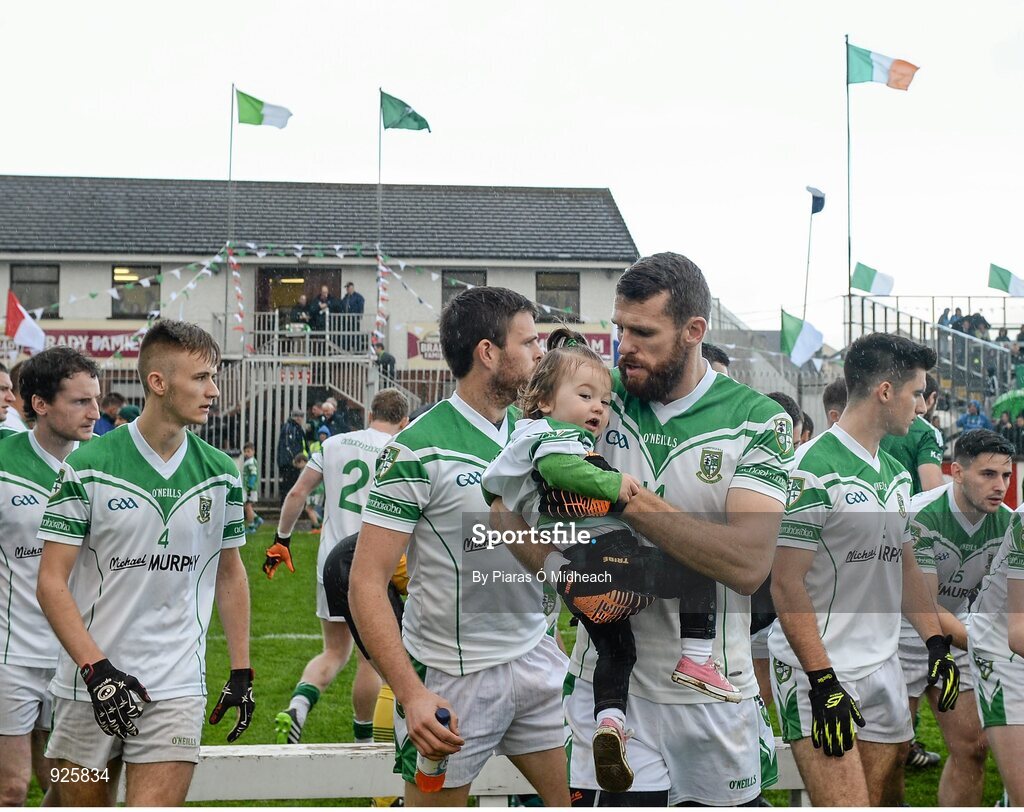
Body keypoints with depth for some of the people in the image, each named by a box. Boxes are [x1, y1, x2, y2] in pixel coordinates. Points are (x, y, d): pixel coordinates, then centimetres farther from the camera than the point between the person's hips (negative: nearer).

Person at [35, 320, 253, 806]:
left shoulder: (221, 474, 4)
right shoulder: (87, 467, -7)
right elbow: (51, 583, -7)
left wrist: (241, 671, 11)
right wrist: (96, 668, -17)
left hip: (177, 689, 2)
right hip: (88, 689, -1)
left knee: (156, 802, -11)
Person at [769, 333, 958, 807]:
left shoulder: (896, 474, 15)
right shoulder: (813, 469, -13)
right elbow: (786, 582, -16)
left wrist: (936, 643, 13)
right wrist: (823, 681, -20)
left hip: (883, 669, 8)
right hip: (819, 672, -8)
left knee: (881, 799, 7)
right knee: (847, 804, -17)